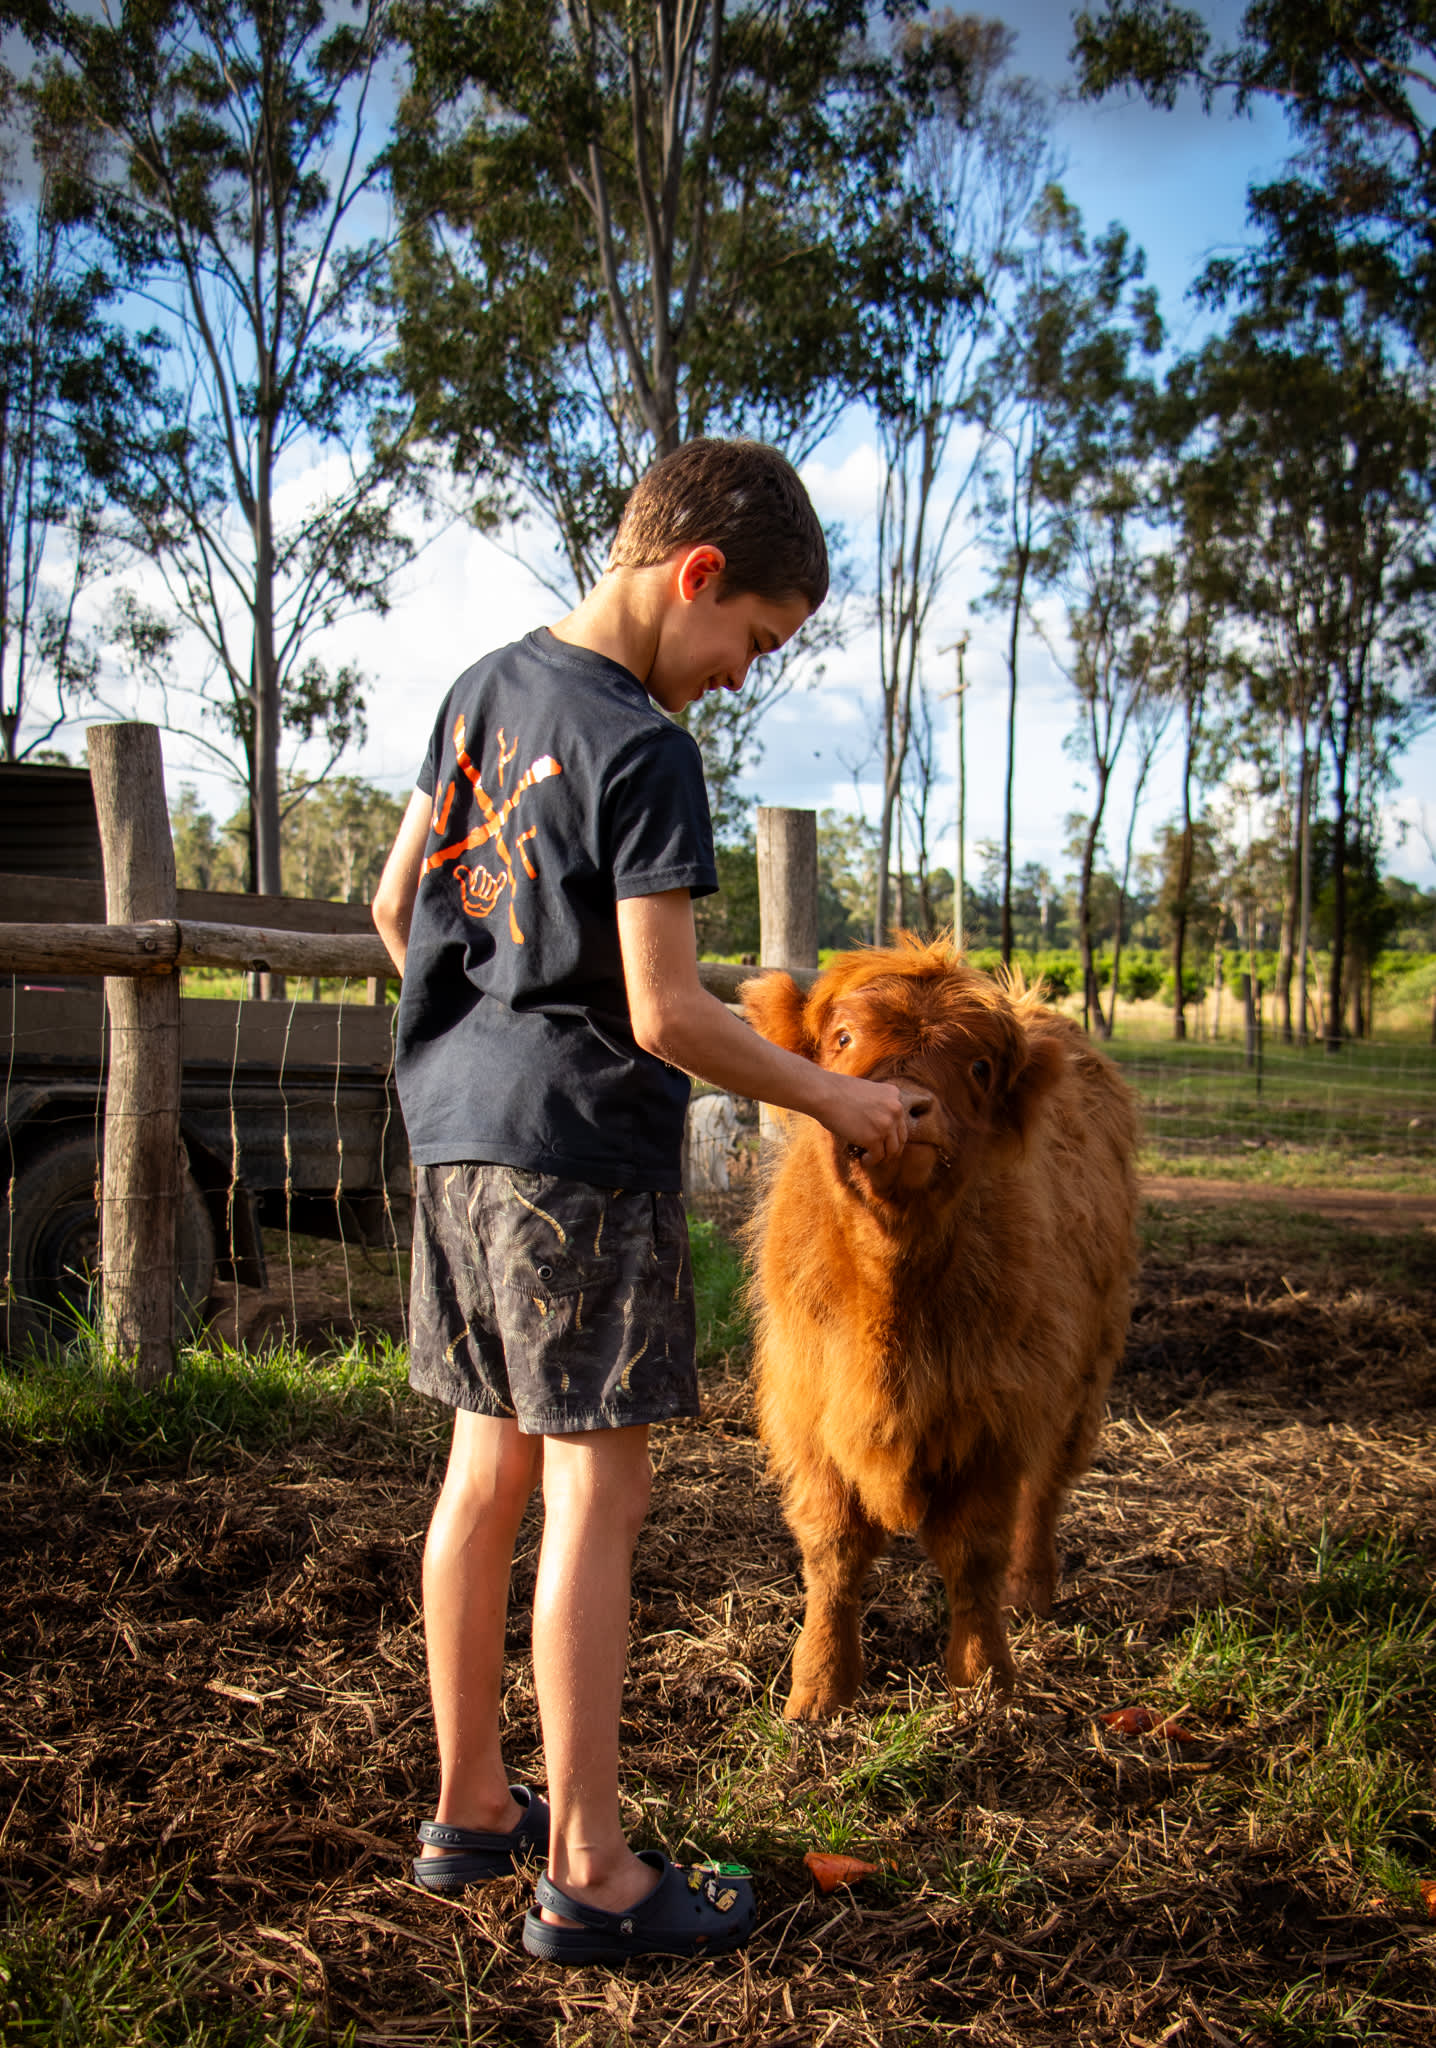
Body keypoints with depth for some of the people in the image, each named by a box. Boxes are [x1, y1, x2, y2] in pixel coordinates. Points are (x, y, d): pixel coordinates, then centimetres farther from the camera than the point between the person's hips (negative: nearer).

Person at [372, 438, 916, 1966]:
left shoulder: (484, 688, 11)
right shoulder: (642, 751, -15)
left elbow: (394, 904, 17)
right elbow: (667, 1014, -18)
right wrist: (833, 1100, -7)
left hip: (457, 1133, 9)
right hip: (582, 1153, -9)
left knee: (488, 1471, 15)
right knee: (597, 1497, -1)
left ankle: (468, 1808, 27)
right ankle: (585, 1874, 8)